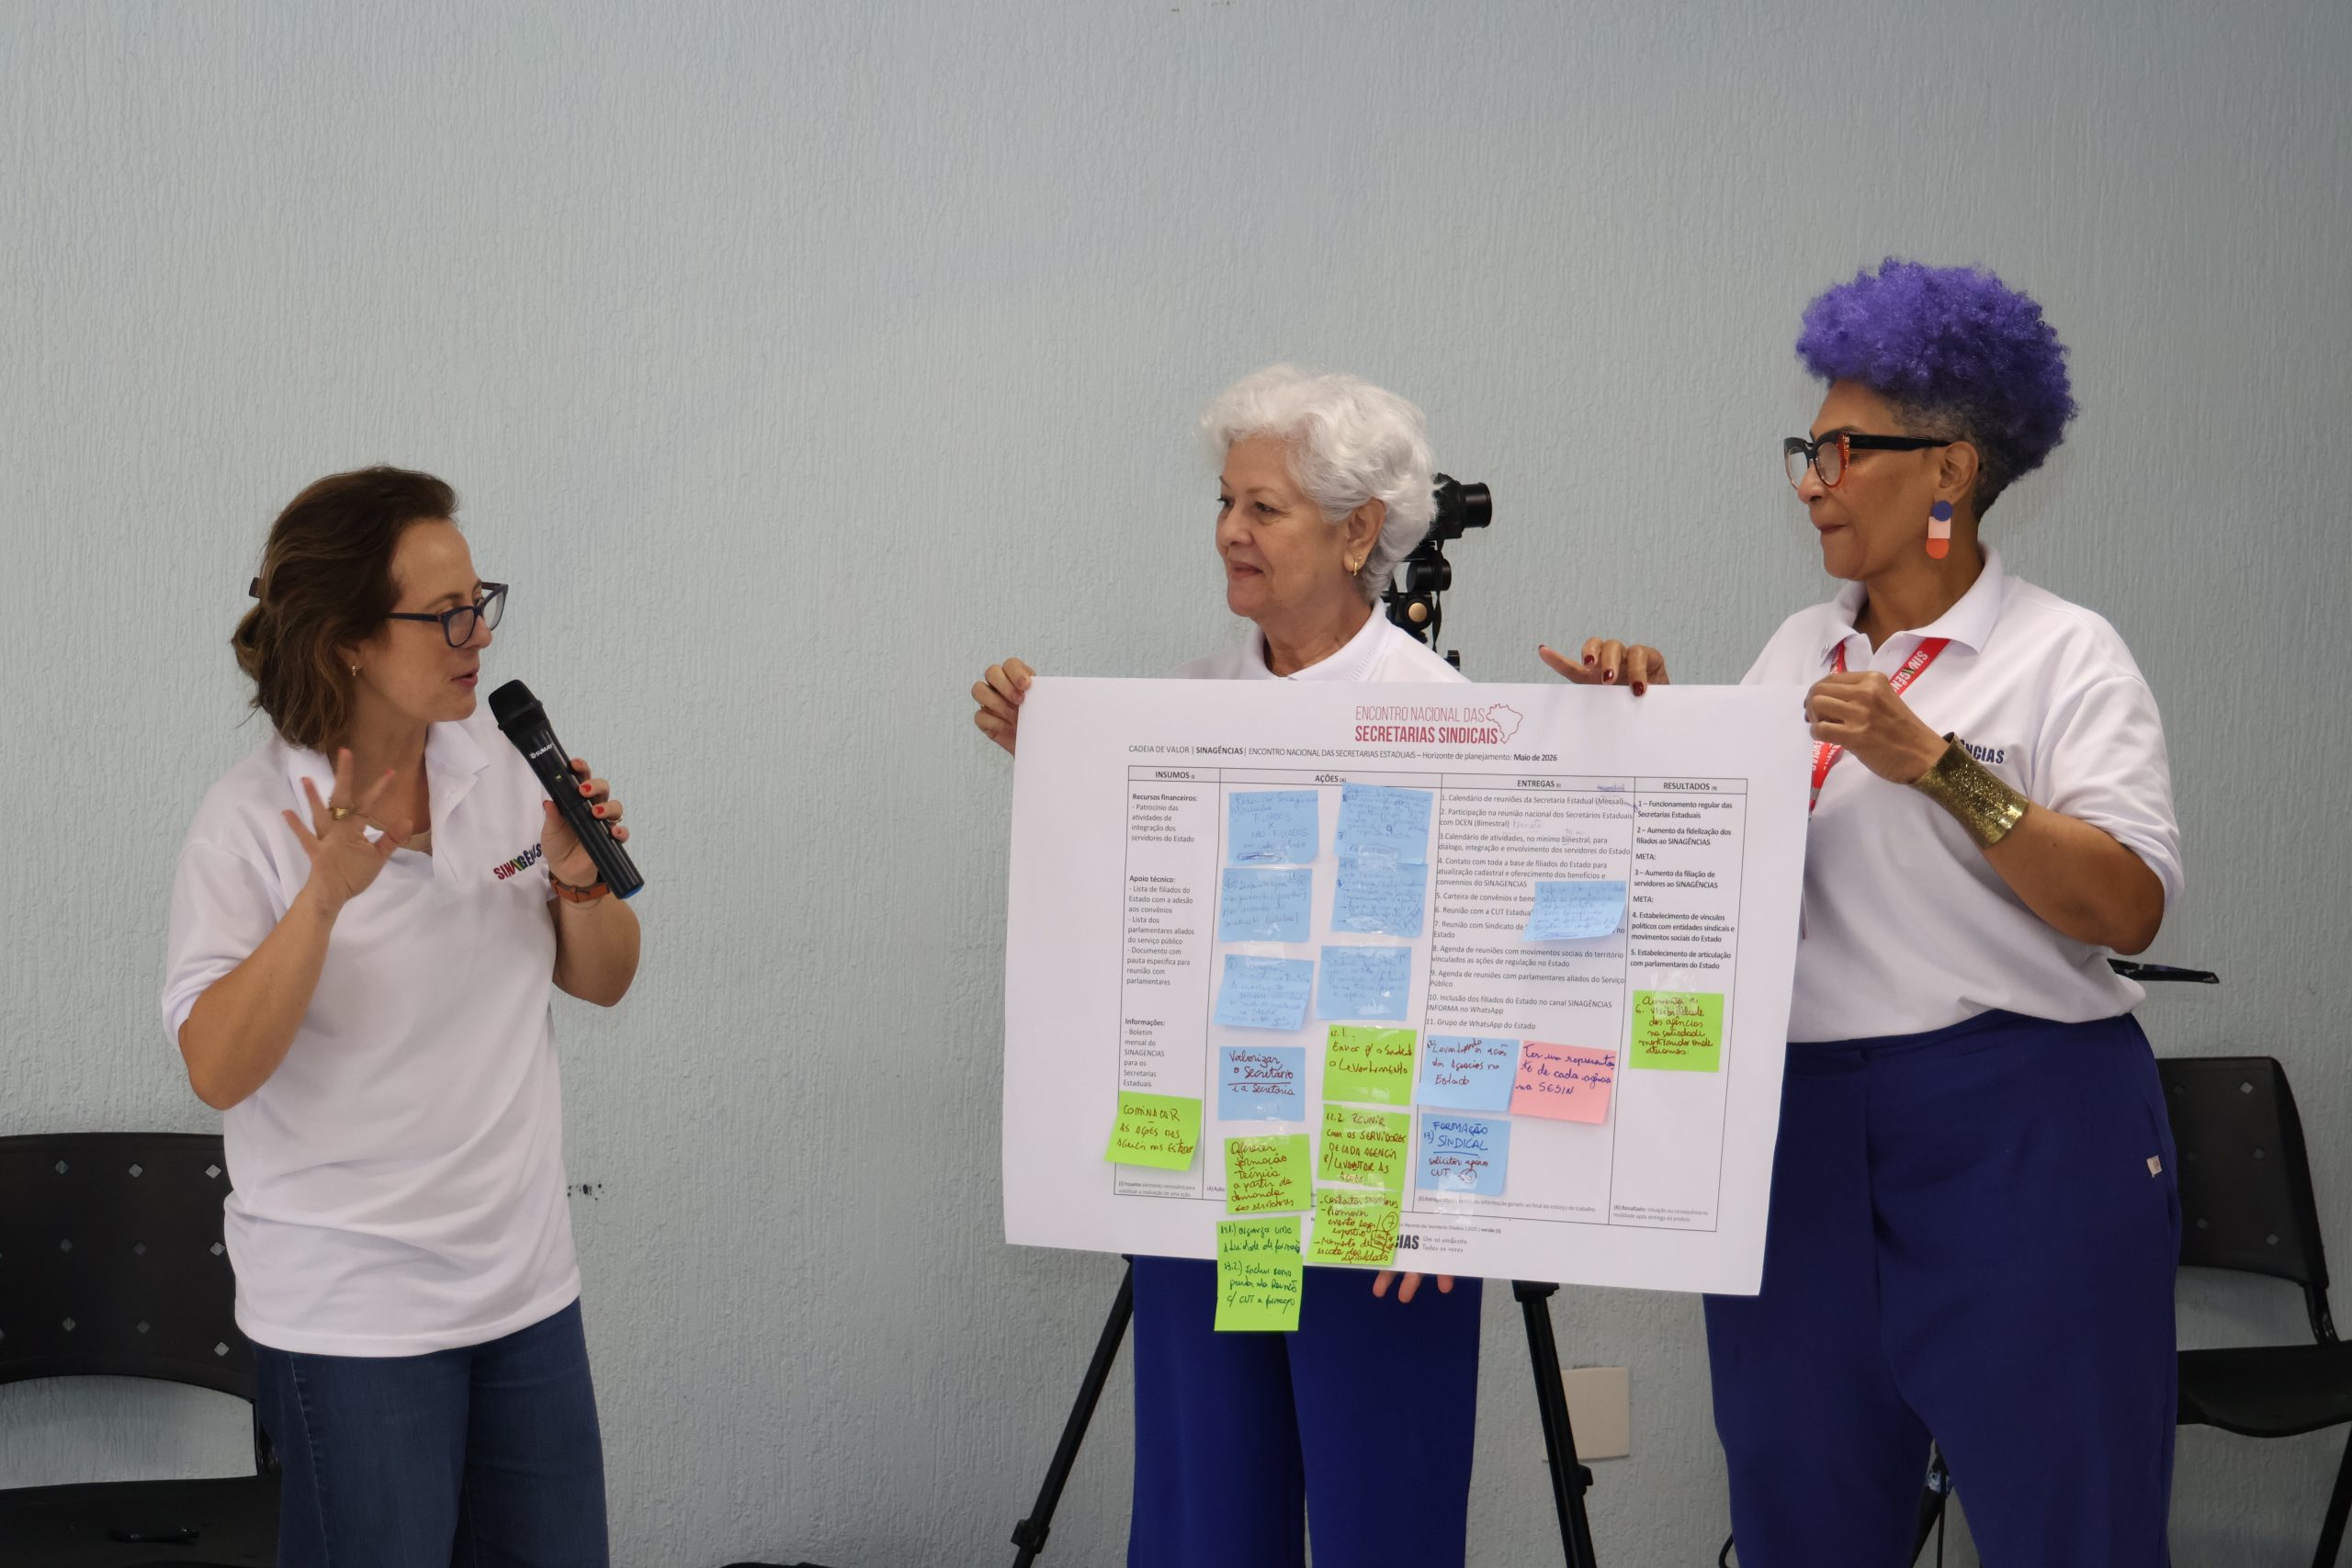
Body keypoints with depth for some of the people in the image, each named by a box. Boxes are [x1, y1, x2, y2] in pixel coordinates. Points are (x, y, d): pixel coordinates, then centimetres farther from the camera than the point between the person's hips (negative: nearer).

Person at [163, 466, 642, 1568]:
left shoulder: (499, 770, 3)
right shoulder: (252, 823, -13)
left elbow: (602, 982, 11)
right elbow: (217, 1071, -20)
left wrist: (581, 881, -9)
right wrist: (326, 895, -30)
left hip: (526, 1280, 5)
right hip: (350, 1309, -5)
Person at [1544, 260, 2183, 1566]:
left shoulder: (2063, 654, -4)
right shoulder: (1799, 650, 14)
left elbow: (2128, 907, -15)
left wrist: (1934, 764, -21)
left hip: (2019, 1127, -6)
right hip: (1795, 1119, 6)